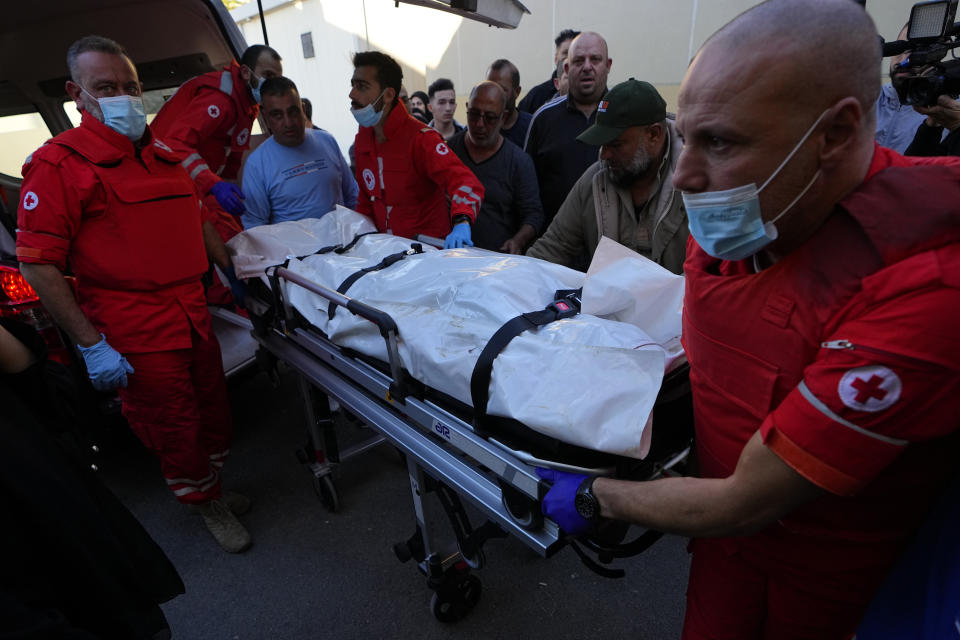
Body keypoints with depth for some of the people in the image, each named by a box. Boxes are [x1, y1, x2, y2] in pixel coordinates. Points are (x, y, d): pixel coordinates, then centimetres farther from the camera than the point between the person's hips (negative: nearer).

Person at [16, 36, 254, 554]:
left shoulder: (163, 154, 12)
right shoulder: (58, 164, -10)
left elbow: (196, 221, 24)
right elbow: (37, 265, -14)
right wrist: (91, 346, -16)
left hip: (193, 315, 7)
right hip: (138, 337, -6)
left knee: (214, 411, 19)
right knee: (176, 429, 8)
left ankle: (213, 488, 43)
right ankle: (207, 506, 32)